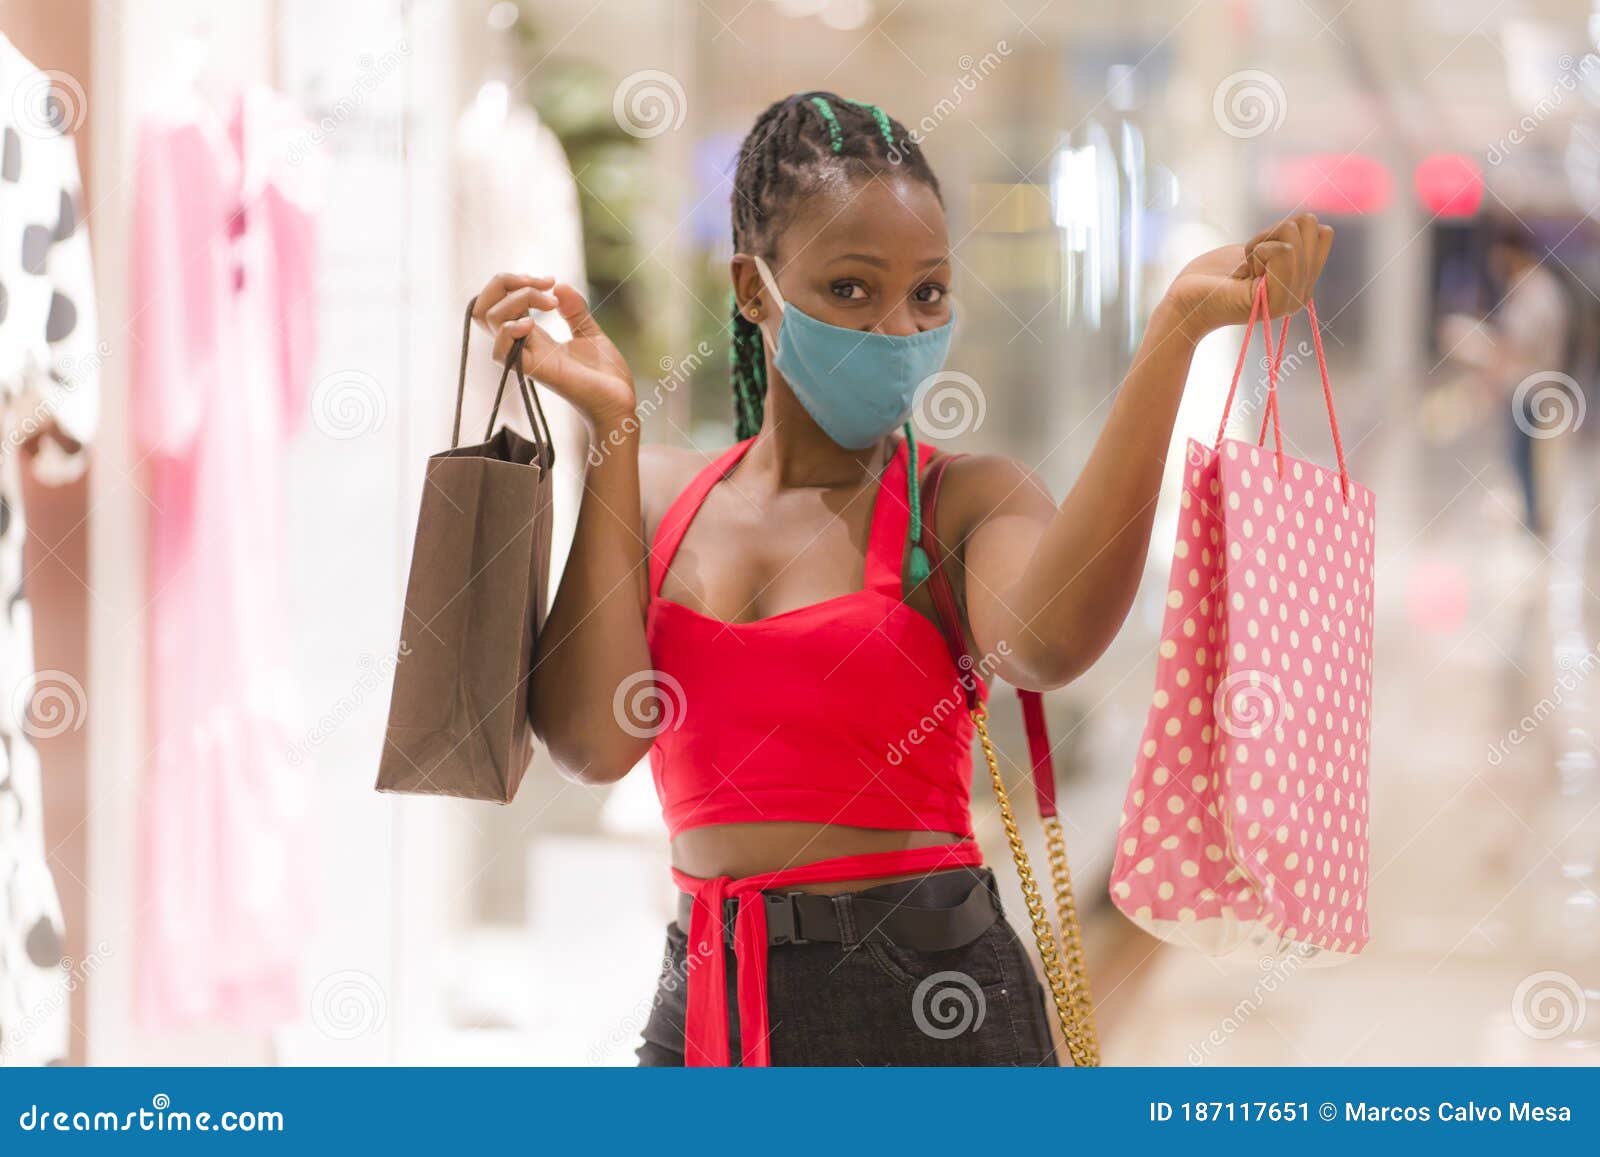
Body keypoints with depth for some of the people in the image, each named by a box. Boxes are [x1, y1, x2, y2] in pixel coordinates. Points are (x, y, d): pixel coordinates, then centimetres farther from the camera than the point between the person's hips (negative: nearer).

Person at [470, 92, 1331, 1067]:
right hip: (706, 1006, 3)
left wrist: (1180, 326, -30)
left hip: (925, 1002, -3)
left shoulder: (967, 500, -2)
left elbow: (1045, 642, -27)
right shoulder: (660, 499, 7)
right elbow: (594, 741, -9)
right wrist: (610, 425, -7)